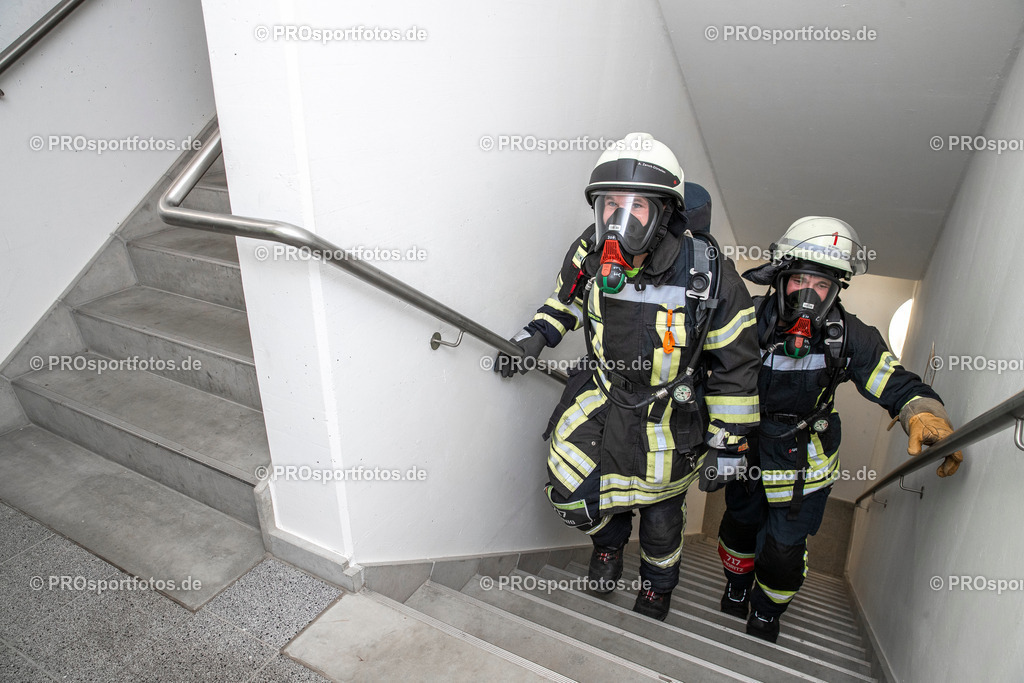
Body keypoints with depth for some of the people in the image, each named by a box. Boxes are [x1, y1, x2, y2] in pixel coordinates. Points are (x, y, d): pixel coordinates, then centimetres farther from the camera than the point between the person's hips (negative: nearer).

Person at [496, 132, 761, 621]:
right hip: (602, 393, 3)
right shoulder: (590, 254, -17)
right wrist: (532, 339, -4)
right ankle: (609, 539, 37)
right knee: (569, 492, 1)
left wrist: (727, 444, -11)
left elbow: (736, 368, -17)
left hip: (668, 412, -2)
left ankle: (657, 585, 48)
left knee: (659, 511, 16)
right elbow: (567, 298, 8)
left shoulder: (708, 277, -27)